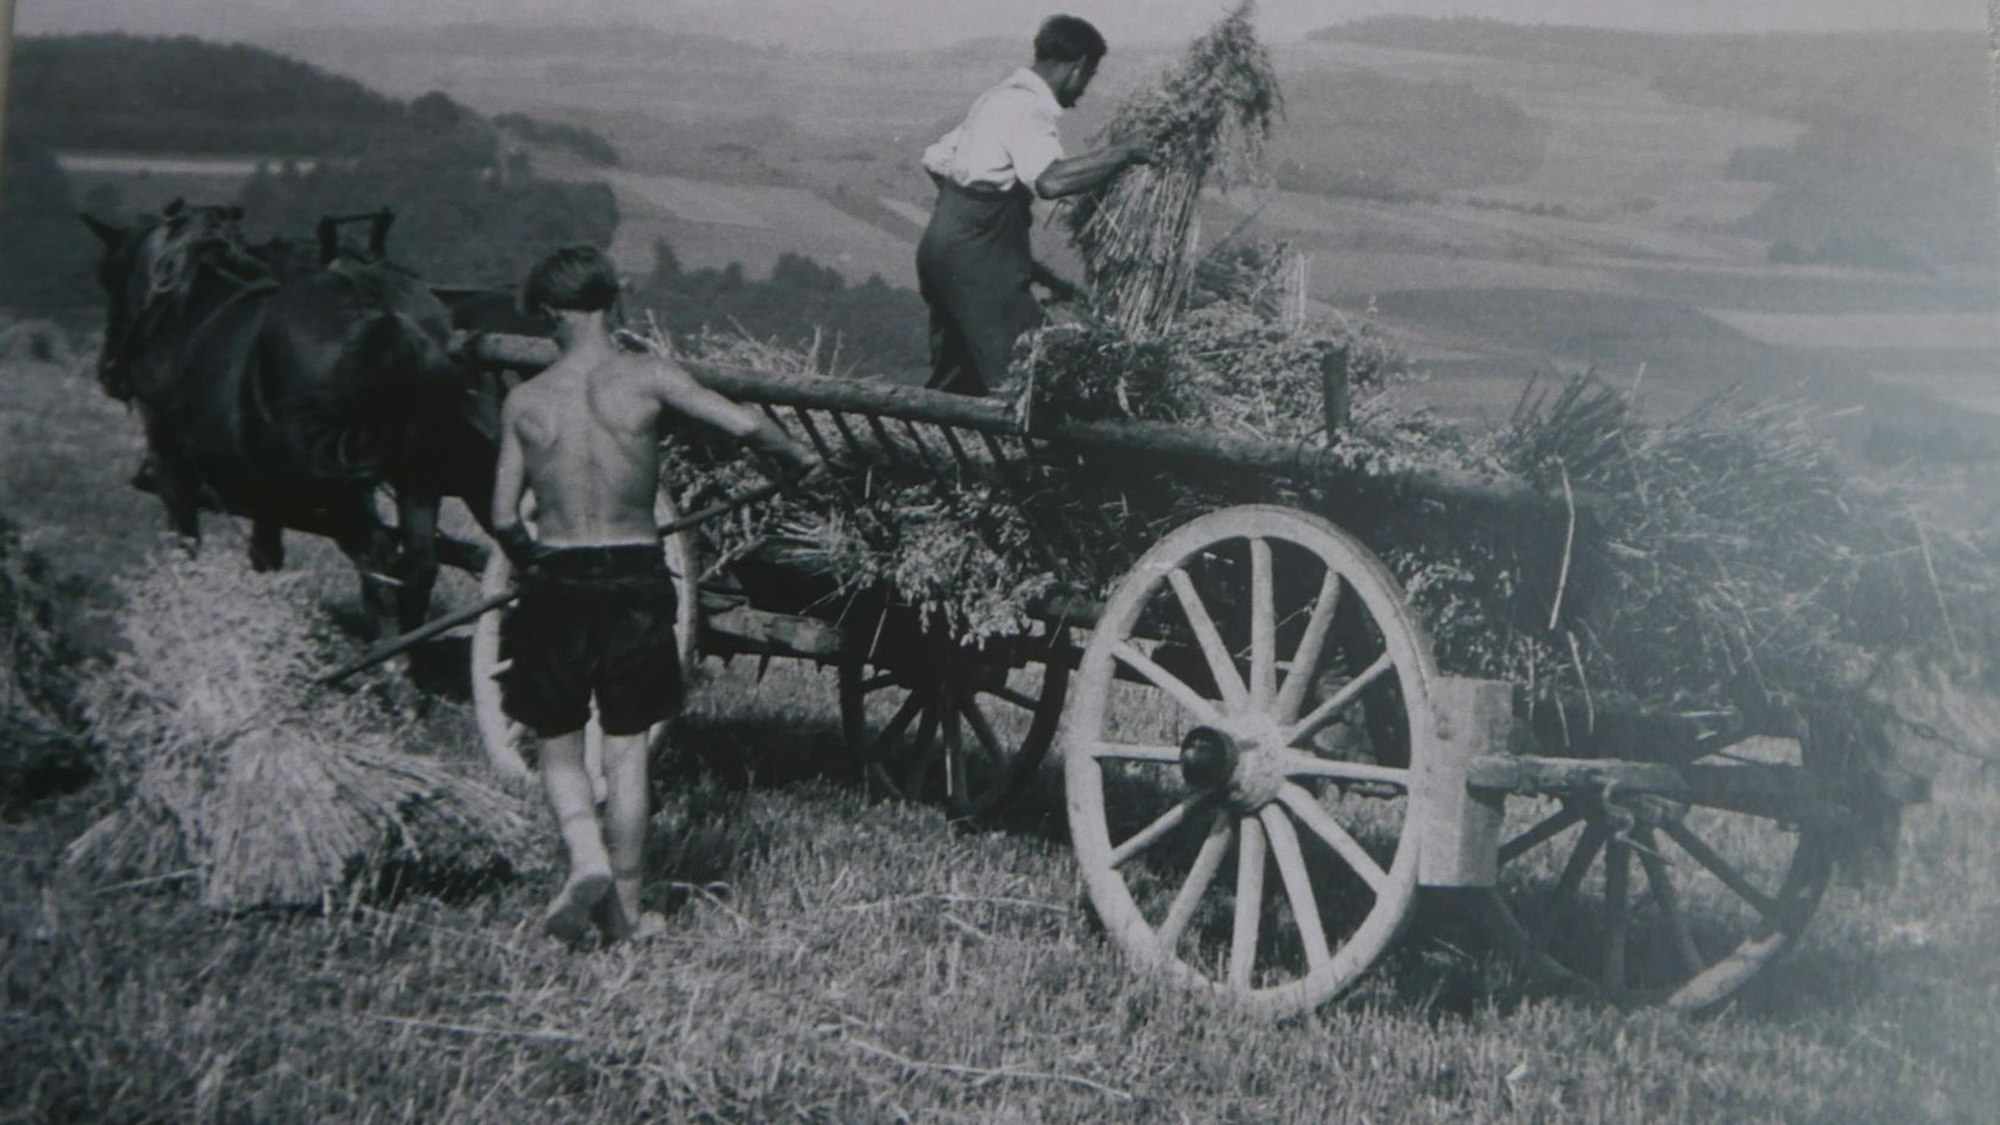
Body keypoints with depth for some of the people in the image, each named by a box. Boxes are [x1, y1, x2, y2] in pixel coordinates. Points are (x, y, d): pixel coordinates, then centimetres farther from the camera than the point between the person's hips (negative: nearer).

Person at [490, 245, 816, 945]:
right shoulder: (647, 379, -6)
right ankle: (624, 909, 15)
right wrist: (796, 460, 6)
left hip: (558, 580, 0)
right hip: (635, 578, 0)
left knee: (559, 746, 16)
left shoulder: (524, 401, -1)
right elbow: (744, 425, -14)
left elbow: (503, 517, 0)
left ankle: (587, 858, -9)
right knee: (626, 752, 10)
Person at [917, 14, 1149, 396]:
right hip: (977, 256, -10)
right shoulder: (1027, 108, -14)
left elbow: (936, 161, 20)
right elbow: (1050, 180, -32)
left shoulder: (1000, 96, 16)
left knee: (954, 384, 17)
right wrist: (1122, 154, -21)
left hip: (946, 245, 10)